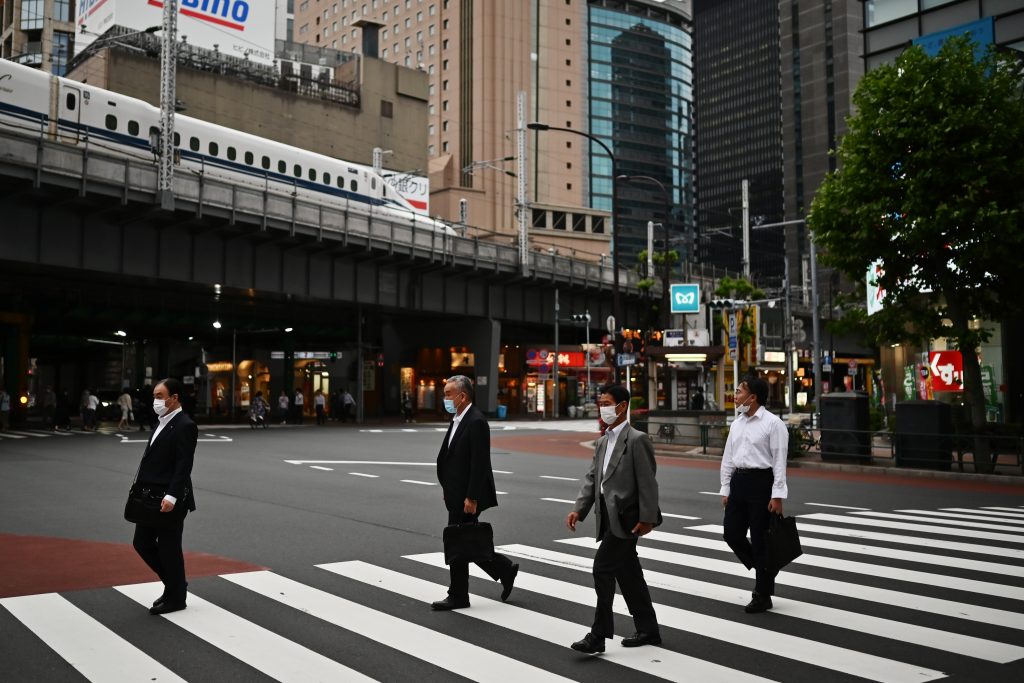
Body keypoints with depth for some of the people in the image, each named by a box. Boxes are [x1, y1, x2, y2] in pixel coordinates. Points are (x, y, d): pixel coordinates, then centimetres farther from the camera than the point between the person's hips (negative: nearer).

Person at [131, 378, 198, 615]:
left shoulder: (184, 426, -15)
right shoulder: (162, 422, 14)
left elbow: (184, 465, -21)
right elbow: (152, 459, 17)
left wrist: (172, 497, -27)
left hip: (168, 500, -9)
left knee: (169, 549, 2)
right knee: (142, 543, 13)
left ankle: (175, 597, 18)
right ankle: (174, 583, 28)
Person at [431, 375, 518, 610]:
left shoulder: (476, 422, -17)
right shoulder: (458, 420, 13)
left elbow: (479, 463, -21)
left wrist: (471, 498, -22)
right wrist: (449, 492, 16)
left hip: (466, 496, -9)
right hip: (457, 495, 9)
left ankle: (458, 596, 12)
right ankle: (505, 570, 25)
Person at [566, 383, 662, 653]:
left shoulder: (637, 439, -11)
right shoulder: (602, 443, 16)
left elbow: (647, 482, -14)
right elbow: (592, 479, 11)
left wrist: (647, 518, -17)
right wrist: (578, 510, -1)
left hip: (625, 518, -9)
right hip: (610, 518, 9)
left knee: (603, 569, -11)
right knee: (628, 575, 14)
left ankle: (598, 636, -4)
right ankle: (648, 631, 26)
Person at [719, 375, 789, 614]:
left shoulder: (773, 423, -9)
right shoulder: (737, 424, 12)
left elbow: (779, 461, -12)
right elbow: (728, 458, 16)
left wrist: (777, 496, -16)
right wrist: (725, 489, 12)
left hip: (761, 481, -7)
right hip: (738, 481, 7)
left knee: (760, 540, 1)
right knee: (732, 533, 6)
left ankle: (762, 596, 14)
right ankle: (761, 572, 30)